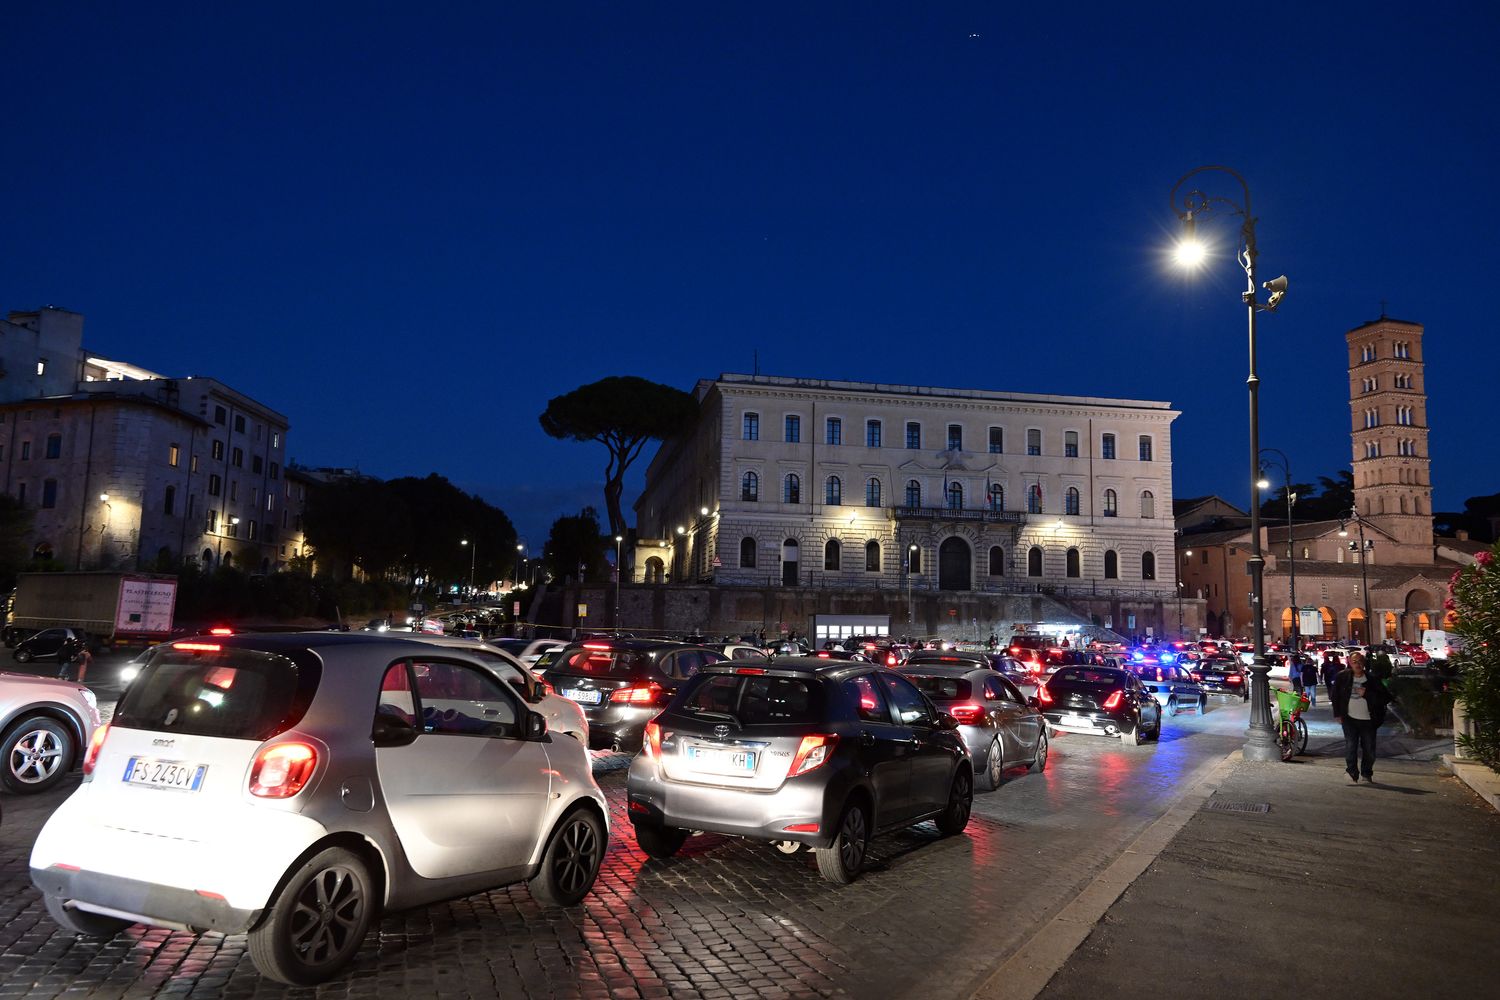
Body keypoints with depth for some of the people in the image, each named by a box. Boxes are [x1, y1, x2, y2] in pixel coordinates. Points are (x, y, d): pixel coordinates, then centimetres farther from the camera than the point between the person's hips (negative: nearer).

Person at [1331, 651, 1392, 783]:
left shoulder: (1371, 679, -5)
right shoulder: (1343, 677, -2)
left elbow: (1386, 698, -6)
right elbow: (1336, 696, 6)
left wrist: (1367, 694, -17)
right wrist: (1337, 714, 2)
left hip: (1368, 720, 0)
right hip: (1349, 719, 0)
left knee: (1369, 749, 7)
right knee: (1350, 746, -8)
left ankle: (1367, 772, 27)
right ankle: (1352, 772, 3)